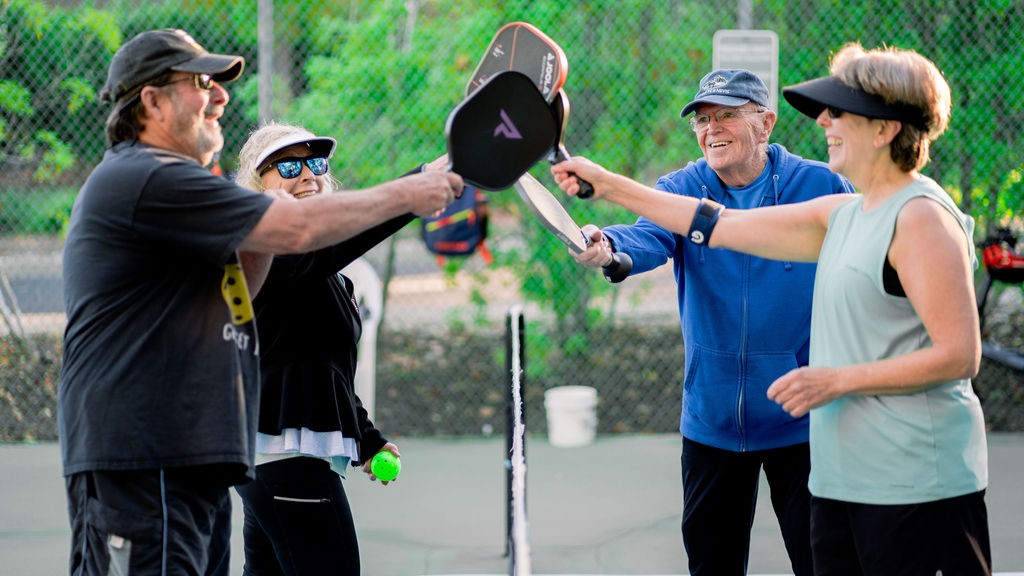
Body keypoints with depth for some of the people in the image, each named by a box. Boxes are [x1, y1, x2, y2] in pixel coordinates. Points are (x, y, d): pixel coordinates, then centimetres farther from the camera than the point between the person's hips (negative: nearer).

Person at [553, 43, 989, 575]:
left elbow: (959, 355, -17)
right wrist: (609, 186, 20)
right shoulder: (843, 215, 15)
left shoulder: (921, 218, -12)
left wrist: (837, 381, -15)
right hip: (839, 481, 9)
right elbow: (722, 226, 21)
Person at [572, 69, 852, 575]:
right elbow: (650, 237, -20)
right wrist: (608, 246, -44)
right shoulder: (682, 190, 0)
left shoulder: (821, 187, -6)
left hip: (801, 422, -3)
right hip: (711, 420, 3)